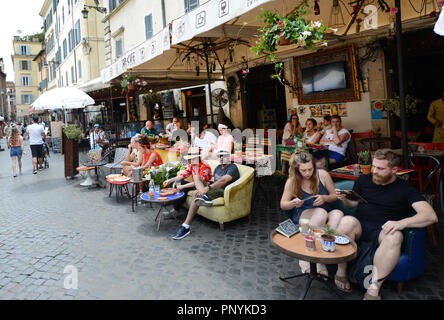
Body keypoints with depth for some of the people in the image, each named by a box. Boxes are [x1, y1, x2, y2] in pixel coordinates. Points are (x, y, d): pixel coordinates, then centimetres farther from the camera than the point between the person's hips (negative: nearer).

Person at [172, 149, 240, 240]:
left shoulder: (233, 167, -7)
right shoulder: (218, 167, 23)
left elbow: (223, 181, -24)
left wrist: (207, 188, -35)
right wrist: (205, 188, -3)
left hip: (222, 192, -9)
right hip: (213, 188, 9)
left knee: (196, 194, -29)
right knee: (196, 176, -6)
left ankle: (186, 226, -32)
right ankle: (204, 196, -36)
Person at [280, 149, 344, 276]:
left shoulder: (322, 174, -3)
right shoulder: (292, 182, -5)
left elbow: (335, 195, 7)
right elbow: (283, 205, 3)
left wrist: (324, 198, -15)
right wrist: (293, 203, -20)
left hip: (325, 217, 3)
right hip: (303, 217, -2)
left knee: (338, 214, -32)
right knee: (321, 212, -35)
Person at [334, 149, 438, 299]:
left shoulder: (406, 189, 4)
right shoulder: (364, 180, 14)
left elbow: (431, 216, -7)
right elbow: (352, 204, 24)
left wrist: (402, 223, -25)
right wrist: (344, 199, -1)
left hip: (383, 230, -1)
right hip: (360, 225, 2)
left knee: (395, 236, -38)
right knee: (347, 220, -35)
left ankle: (373, 289, -33)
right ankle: (341, 273, -18)